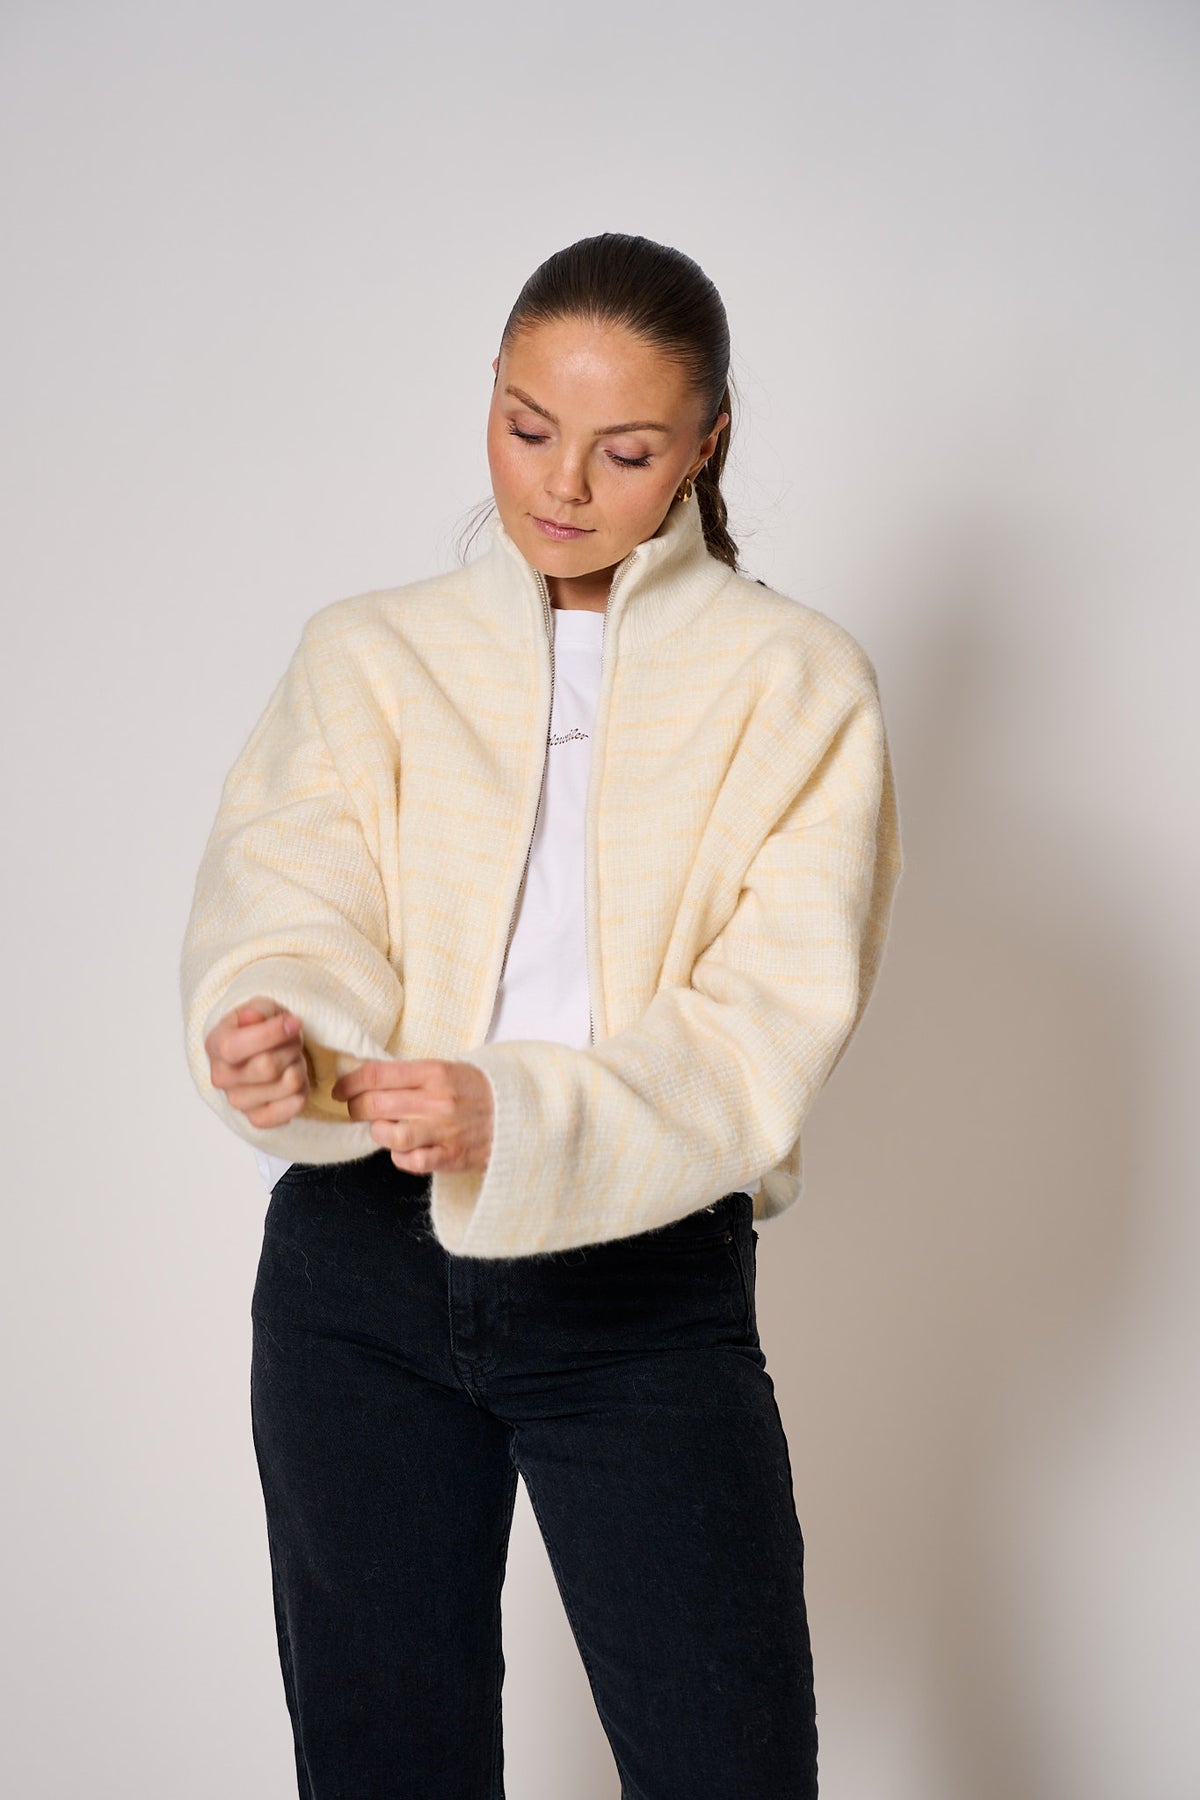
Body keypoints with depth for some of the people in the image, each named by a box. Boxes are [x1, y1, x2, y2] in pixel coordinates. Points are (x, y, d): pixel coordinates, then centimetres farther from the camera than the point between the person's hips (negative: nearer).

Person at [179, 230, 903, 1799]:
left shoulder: (794, 681, 0)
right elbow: (285, 912, -7)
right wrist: (272, 1040, -32)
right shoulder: (368, 653, 7)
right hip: (360, 1271, 2)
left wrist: (521, 1119, -30)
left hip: (650, 1279, -2)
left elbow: (770, 1027, -12)